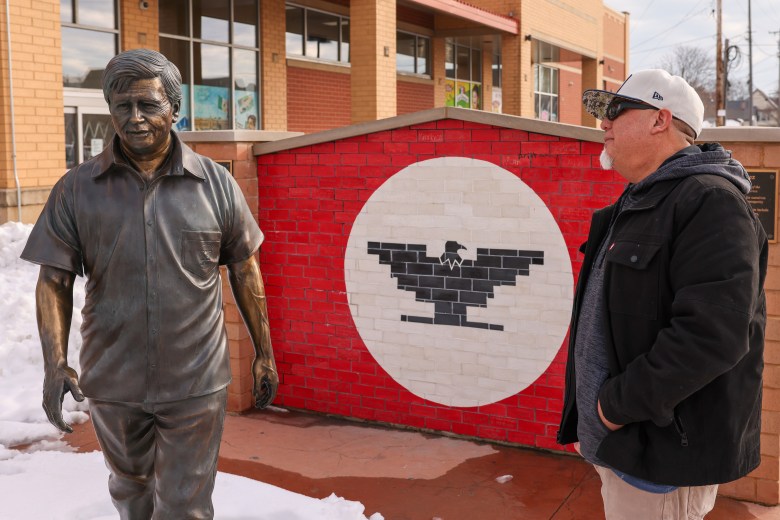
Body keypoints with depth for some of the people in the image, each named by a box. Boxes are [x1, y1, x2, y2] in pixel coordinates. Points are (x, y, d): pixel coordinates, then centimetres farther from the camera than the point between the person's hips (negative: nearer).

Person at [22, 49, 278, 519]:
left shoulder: (216, 184, -4)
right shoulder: (77, 190, -3)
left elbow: (245, 272, 3)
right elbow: (54, 281, -2)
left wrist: (264, 354, 5)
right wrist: (55, 364, -14)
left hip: (195, 383, -2)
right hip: (112, 383, 2)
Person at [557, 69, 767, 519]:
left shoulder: (709, 201, -18)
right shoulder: (636, 203, 14)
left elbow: (712, 334, -29)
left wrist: (620, 403, -21)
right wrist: (594, 413, 14)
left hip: (663, 451, -9)